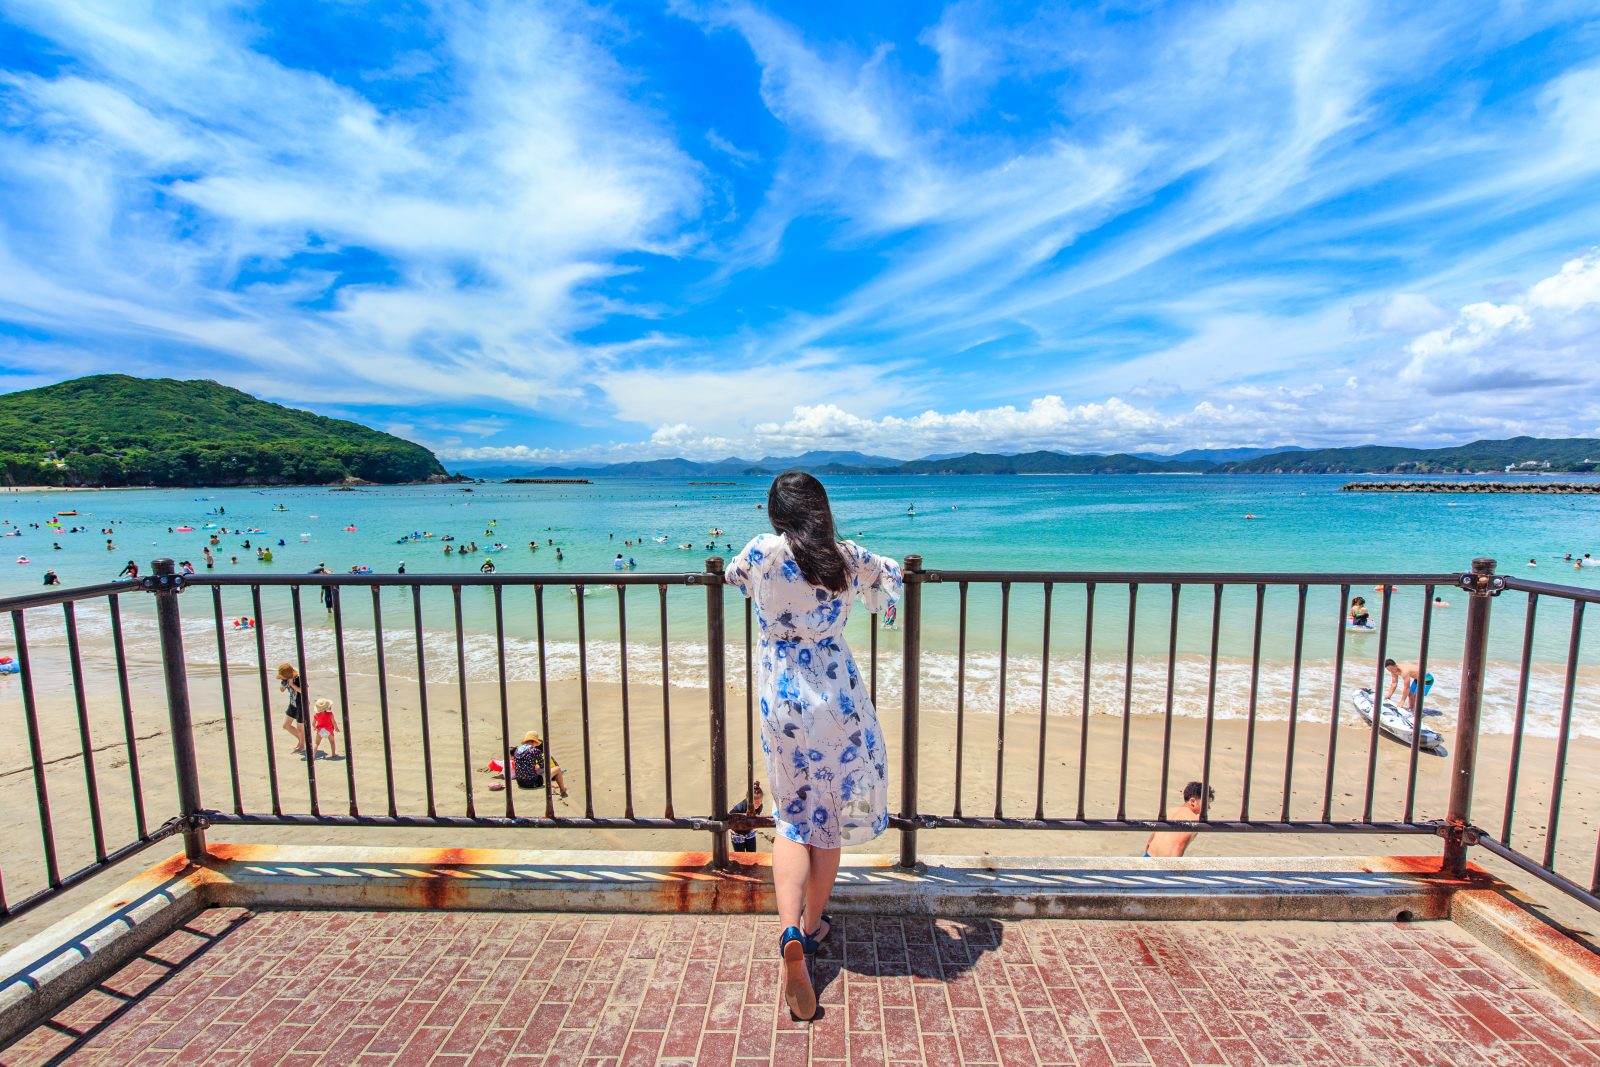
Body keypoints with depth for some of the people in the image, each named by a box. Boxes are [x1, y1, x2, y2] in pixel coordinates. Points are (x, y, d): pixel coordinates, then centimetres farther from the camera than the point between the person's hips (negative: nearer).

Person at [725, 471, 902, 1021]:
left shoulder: (762, 552, -8)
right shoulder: (848, 557, -5)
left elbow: (733, 576, 15)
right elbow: (892, 575, 16)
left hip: (781, 698, -1)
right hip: (837, 696, 1)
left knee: (793, 818, 17)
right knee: (830, 816, 20)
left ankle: (791, 931, 1)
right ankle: (813, 926, 36)